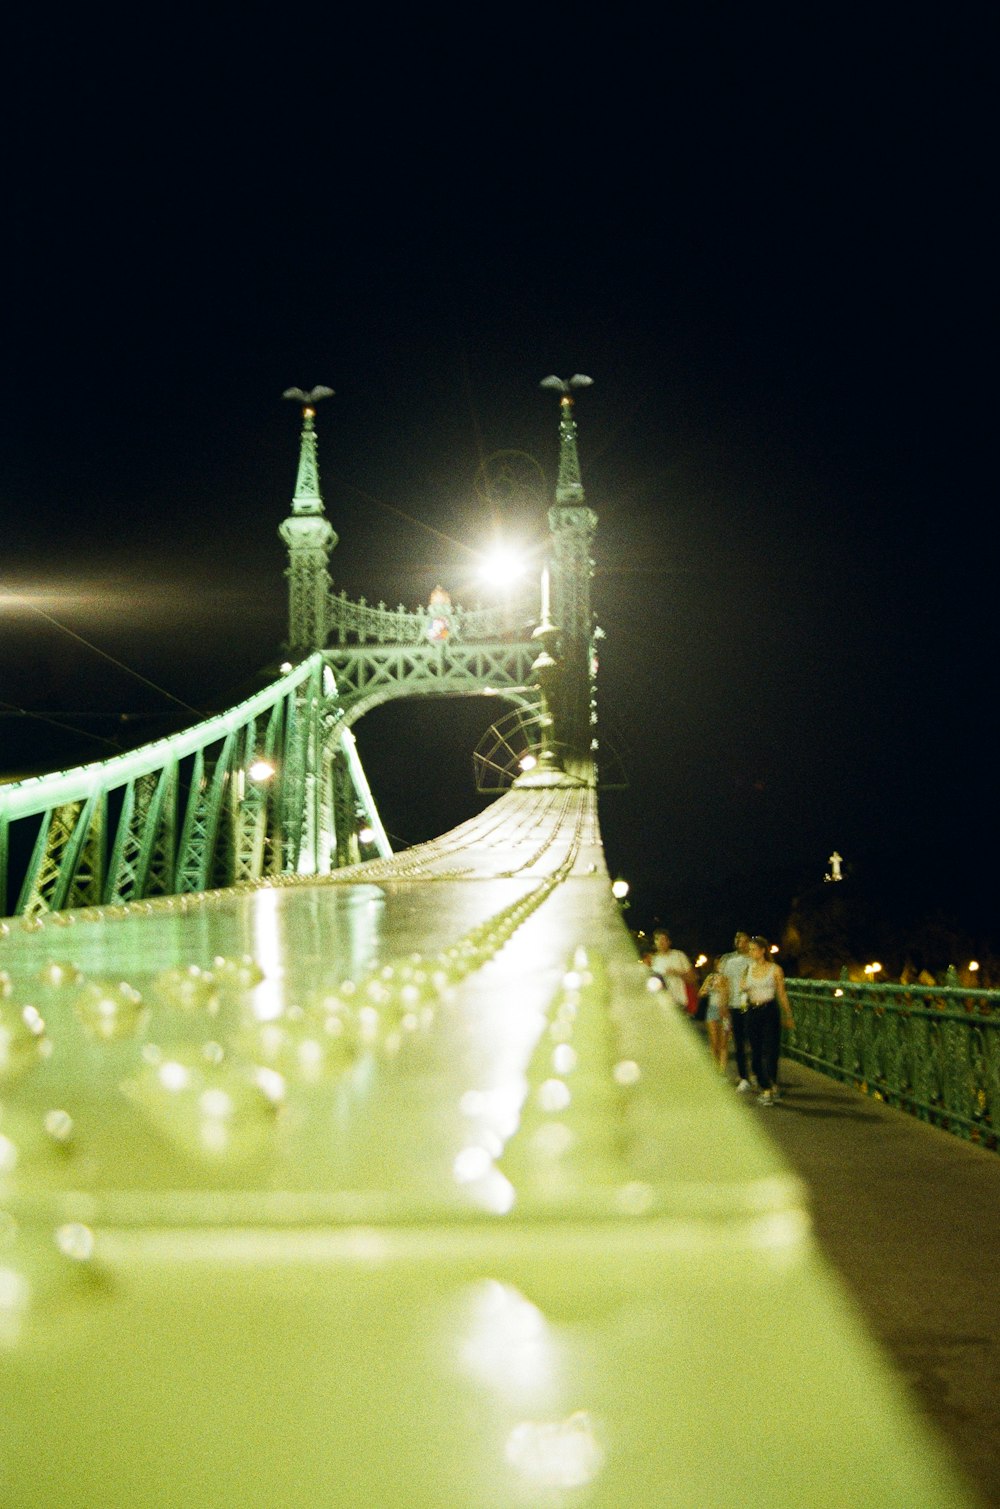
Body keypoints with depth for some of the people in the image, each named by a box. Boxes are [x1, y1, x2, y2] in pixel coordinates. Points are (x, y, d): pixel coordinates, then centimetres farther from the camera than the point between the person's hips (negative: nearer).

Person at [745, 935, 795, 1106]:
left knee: (769, 1051, -11)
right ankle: (764, 1087, 15)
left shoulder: (775, 969, 0)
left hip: (770, 1011, -4)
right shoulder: (748, 969, 10)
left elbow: (782, 994, 5)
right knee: (756, 1052, 5)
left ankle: (768, 1089, -14)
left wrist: (788, 1015, 8)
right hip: (752, 1012, 4)